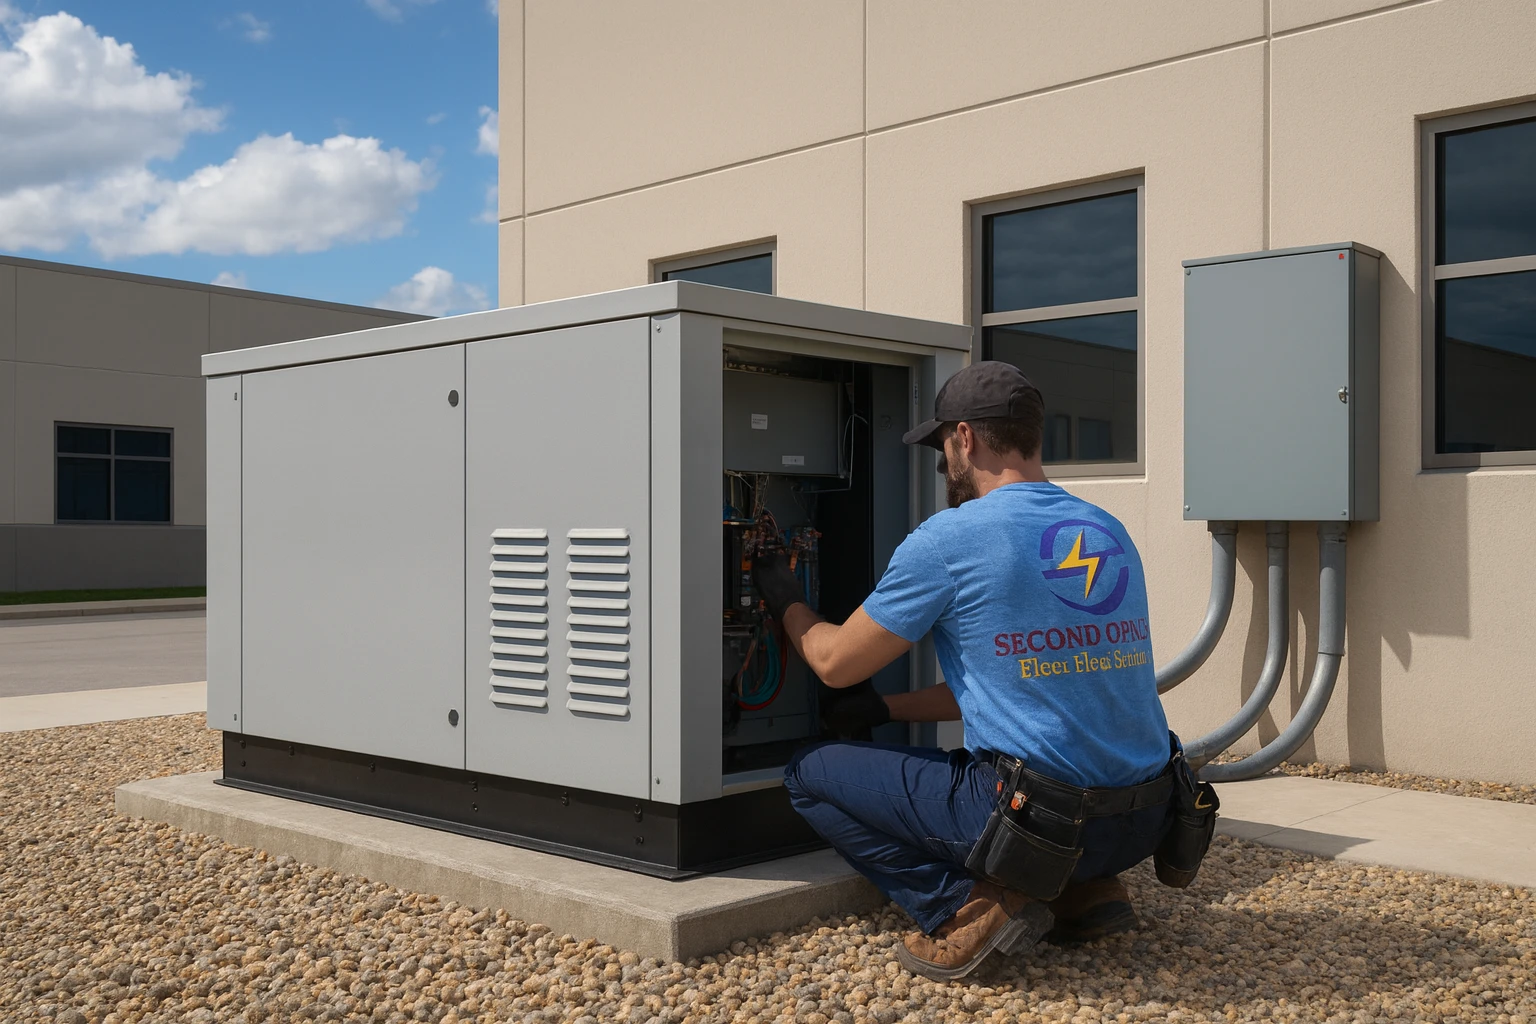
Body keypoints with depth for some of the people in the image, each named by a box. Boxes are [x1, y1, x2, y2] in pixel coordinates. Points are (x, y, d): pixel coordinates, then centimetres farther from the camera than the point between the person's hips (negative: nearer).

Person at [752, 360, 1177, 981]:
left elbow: (835, 664, 2)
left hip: (1038, 818, -7)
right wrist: (886, 709, 28)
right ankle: (1085, 890, 16)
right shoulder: (1111, 532, 11)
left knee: (809, 774, 8)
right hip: (1145, 824, 7)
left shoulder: (948, 538, -9)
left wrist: (786, 603, 24)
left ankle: (970, 905, -5)